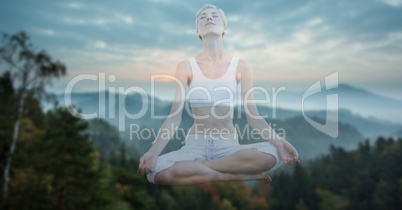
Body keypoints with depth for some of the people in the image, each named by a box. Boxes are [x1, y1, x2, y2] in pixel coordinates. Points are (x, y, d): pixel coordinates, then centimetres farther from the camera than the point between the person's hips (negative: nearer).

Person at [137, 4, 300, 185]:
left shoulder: (241, 67, 0)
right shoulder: (186, 67, -1)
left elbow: (252, 115, -2)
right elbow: (174, 117, -6)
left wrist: (279, 141, -19)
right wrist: (153, 152, -20)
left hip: (228, 144, 1)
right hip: (195, 144, 0)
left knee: (272, 153, -30)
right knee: (157, 171, -31)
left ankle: (194, 168, -16)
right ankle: (238, 175, -17)